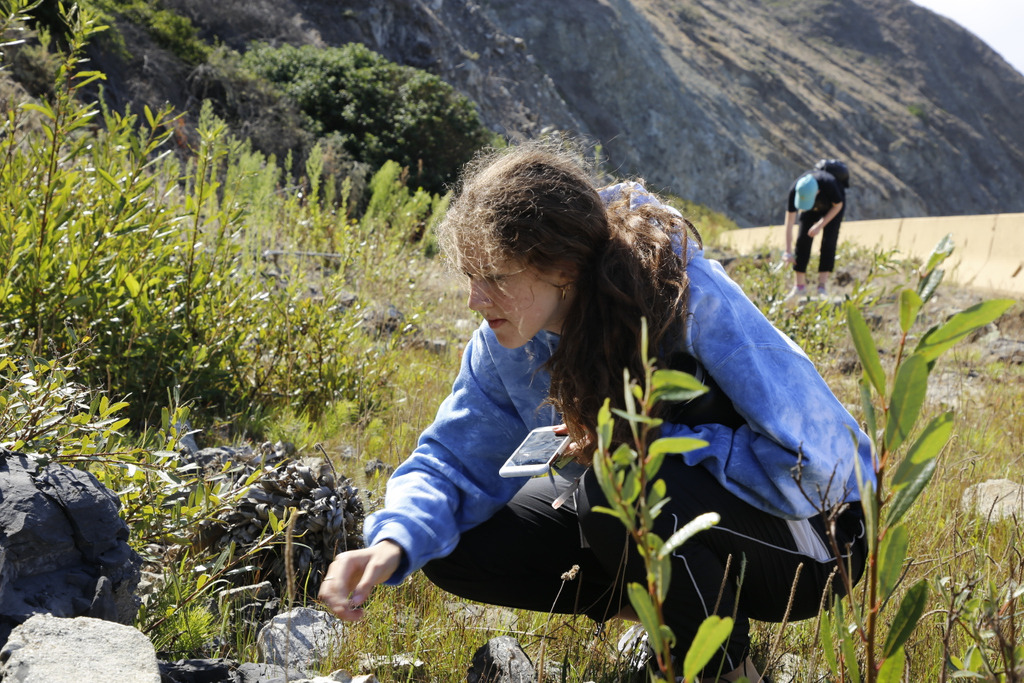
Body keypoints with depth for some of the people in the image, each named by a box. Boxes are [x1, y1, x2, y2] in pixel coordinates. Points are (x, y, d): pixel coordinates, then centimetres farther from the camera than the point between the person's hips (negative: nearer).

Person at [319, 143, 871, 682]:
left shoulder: (693, 300, -30)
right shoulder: (508, 339, -10)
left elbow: (812, 464, -31)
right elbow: (453, 460, -6)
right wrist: (392, 543, -27)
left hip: (807, 538, -6)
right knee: (455, 545, -6)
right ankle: (667, 605, 5)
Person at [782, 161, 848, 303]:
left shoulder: (829, 184, -43)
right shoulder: (795, 190, -34)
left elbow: (838, 205, -19)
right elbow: (789, 221, -26)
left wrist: (820, 225, -24)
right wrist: (788, 251, -26)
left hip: (833, 207, -3)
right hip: (813, 210, 3)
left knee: (828, 243, -16)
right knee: (803, 241, -8)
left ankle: (822, 286, -14)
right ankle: (800, 285, -1)